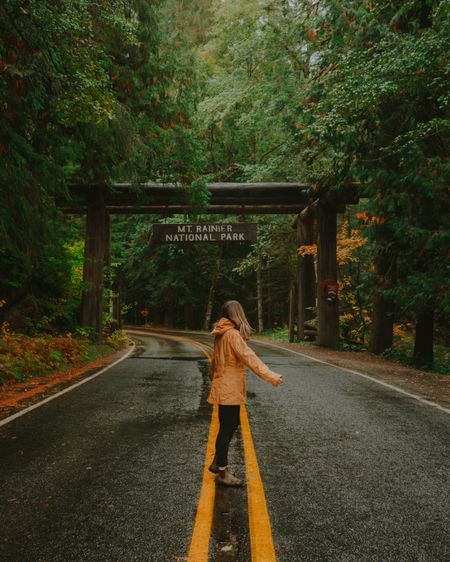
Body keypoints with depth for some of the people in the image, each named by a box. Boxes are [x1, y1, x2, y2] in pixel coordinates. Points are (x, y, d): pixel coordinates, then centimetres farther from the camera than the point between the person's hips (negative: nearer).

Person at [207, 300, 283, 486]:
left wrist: (213, 376, 40)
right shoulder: (232, 334, -18)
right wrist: (269, 376, -29)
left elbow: (216, 359, 24)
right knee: (227, 429, 0)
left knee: (231, 425, 19)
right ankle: (223, 473, 10)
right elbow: (249, 357, -26)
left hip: (226, 387, 10)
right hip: (229, 389, -10)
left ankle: (217, 462, 30)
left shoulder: (222, 335, 11)